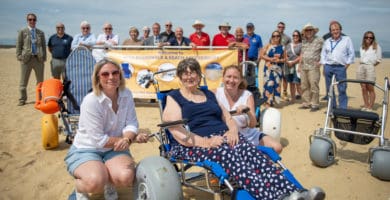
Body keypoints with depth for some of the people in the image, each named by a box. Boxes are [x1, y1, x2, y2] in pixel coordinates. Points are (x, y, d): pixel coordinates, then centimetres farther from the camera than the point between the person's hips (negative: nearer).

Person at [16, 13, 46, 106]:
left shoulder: (41, 32, 13)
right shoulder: (22, 31, 7)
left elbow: (44, 46, 12)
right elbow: (19, 45, 5)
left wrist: (44, 57, 2)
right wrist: (19, 56, -4)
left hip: (39, 59, 2)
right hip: (26, 59, -1)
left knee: (40, 80, 7)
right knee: (23, 81, 2)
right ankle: (22, 99, 12)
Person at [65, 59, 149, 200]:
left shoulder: (126, 95, -6)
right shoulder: (91, 101, -23)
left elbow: (131, 124, -6)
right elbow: (99, 140, -23)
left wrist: (127, 139, -30)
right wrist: (132, 139, -20)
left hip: (114, 149, 4)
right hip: (85, 150, -4)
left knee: (126, 177, -25)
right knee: (96, 182, -33)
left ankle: (110, 184, 13)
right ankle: (80, 188, 6)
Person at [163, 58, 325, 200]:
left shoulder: (209, 95, 23)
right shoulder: (174, 98, 6)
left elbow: (228, 118, 19)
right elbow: (176, 131, -8)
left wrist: (232, 131, -6)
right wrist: (206, 142, -22)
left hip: (222, 137, 5)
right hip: (192, 145, -5)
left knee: (250, 151, -27)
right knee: (229, 155, -36)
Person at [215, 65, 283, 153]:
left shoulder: (247, 95, -4)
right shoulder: (216, 93, -6)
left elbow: (252, 125, -12)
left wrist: (248, 112, -33)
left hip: (249, 135, 2)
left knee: (277, 148, -14)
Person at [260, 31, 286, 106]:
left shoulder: (282, 47, 9)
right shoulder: (268, 46, 3)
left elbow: (284, 58, 11)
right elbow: (261, 55, -1)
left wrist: (279, 60, -10)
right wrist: (270, 59, -13)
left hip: (278, 68, 2)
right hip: (269, 68, -2)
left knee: (277, 84, 2)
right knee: (268, 83, -9)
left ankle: (275, 100, 12)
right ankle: (267, 100, -4)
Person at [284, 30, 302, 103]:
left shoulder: (301, 45, 0)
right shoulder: (288, 45, 18)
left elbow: (301, 57, -8)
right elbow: (285, 55, 15)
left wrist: (293, 62, -13)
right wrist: (287, 62, -4)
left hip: (297, 65, -5)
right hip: (289, 66, 5)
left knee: (297, 83, -13)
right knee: (291, 83, 9)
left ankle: (300, 96, -9)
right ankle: (292, 98, 17)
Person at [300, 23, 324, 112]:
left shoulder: (319, 40, -3)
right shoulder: (304, 41, 16)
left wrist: (321, 61, -7)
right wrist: (300, 64, 19)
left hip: (313, 67, -6)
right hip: (304, 67, 6)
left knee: (314, 86, -9)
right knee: (304, 86, 8)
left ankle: (315, 104, -2)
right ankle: (306, 103, 17)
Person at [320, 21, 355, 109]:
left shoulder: (347, 39, 7)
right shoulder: (327, 41, 15)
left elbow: (351, 54, 5)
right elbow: (323, 54, 16)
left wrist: (347, 65, -3)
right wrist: (324, 65, 6)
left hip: (340, 67, -3)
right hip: (328, 67, 3)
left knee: (342, 89, -6)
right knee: (329, 89, 7)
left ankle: (342, 109, -1)